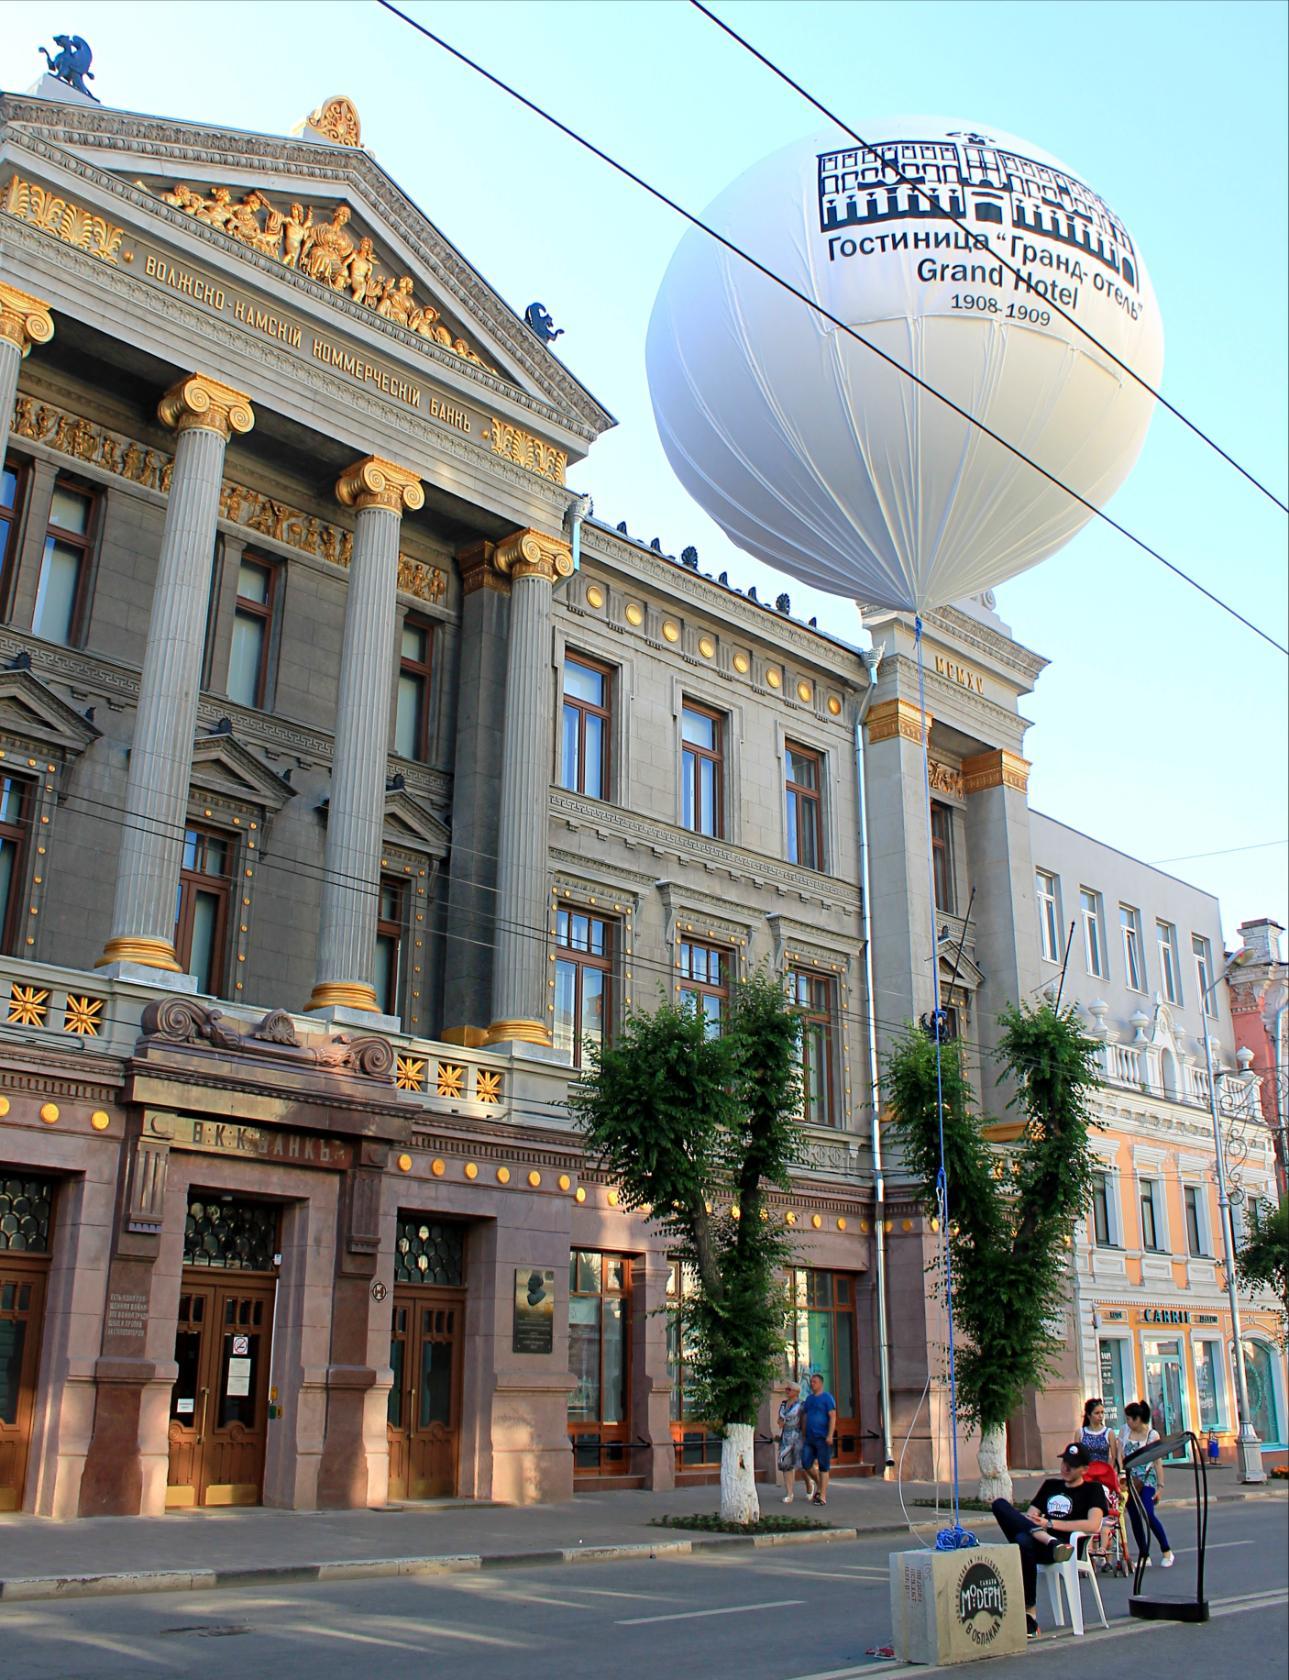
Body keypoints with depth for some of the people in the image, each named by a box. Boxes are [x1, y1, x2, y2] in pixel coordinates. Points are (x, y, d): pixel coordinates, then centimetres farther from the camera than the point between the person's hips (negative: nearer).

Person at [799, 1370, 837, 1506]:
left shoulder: (827, 1398, -4)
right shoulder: (808, 1398, 15)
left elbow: (833, 1417, -10)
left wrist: (830, 1435, -18)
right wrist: (803, 1436, 16)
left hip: (822, 1438, -6)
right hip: (809, 1438, 6)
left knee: (823, 1467, -2)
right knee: (806, 1464, 1)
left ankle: (823, 1497, 2)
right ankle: (819, 1485, 24)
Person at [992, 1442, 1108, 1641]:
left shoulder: (1092, 1489, 13)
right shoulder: (1050, 1485, 31)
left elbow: (1094, 1525, -5)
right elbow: (1029, 1515, 25)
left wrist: (1050, 1523, -9)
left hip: (1066, 1543, -5)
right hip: (1036, 1544, 5)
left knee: (1023, 1542, -39)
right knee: (999, 1504, -21)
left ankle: (1030, 1614, -32)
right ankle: (1045, 1538, -37)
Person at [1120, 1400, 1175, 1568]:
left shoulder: (1153, 1435, -6)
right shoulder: (1124, 1431, 5)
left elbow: (1158, 1463, -4)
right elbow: (1120, 1455, 8)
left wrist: (1160, 1486, -6)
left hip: (1147, 1480, -4)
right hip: (1129, 1480, 4)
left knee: (1148, 1514, -18)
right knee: (1134, 1518, 4)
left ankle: (1167, 1551, -1)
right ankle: (1144, 1556, 16)